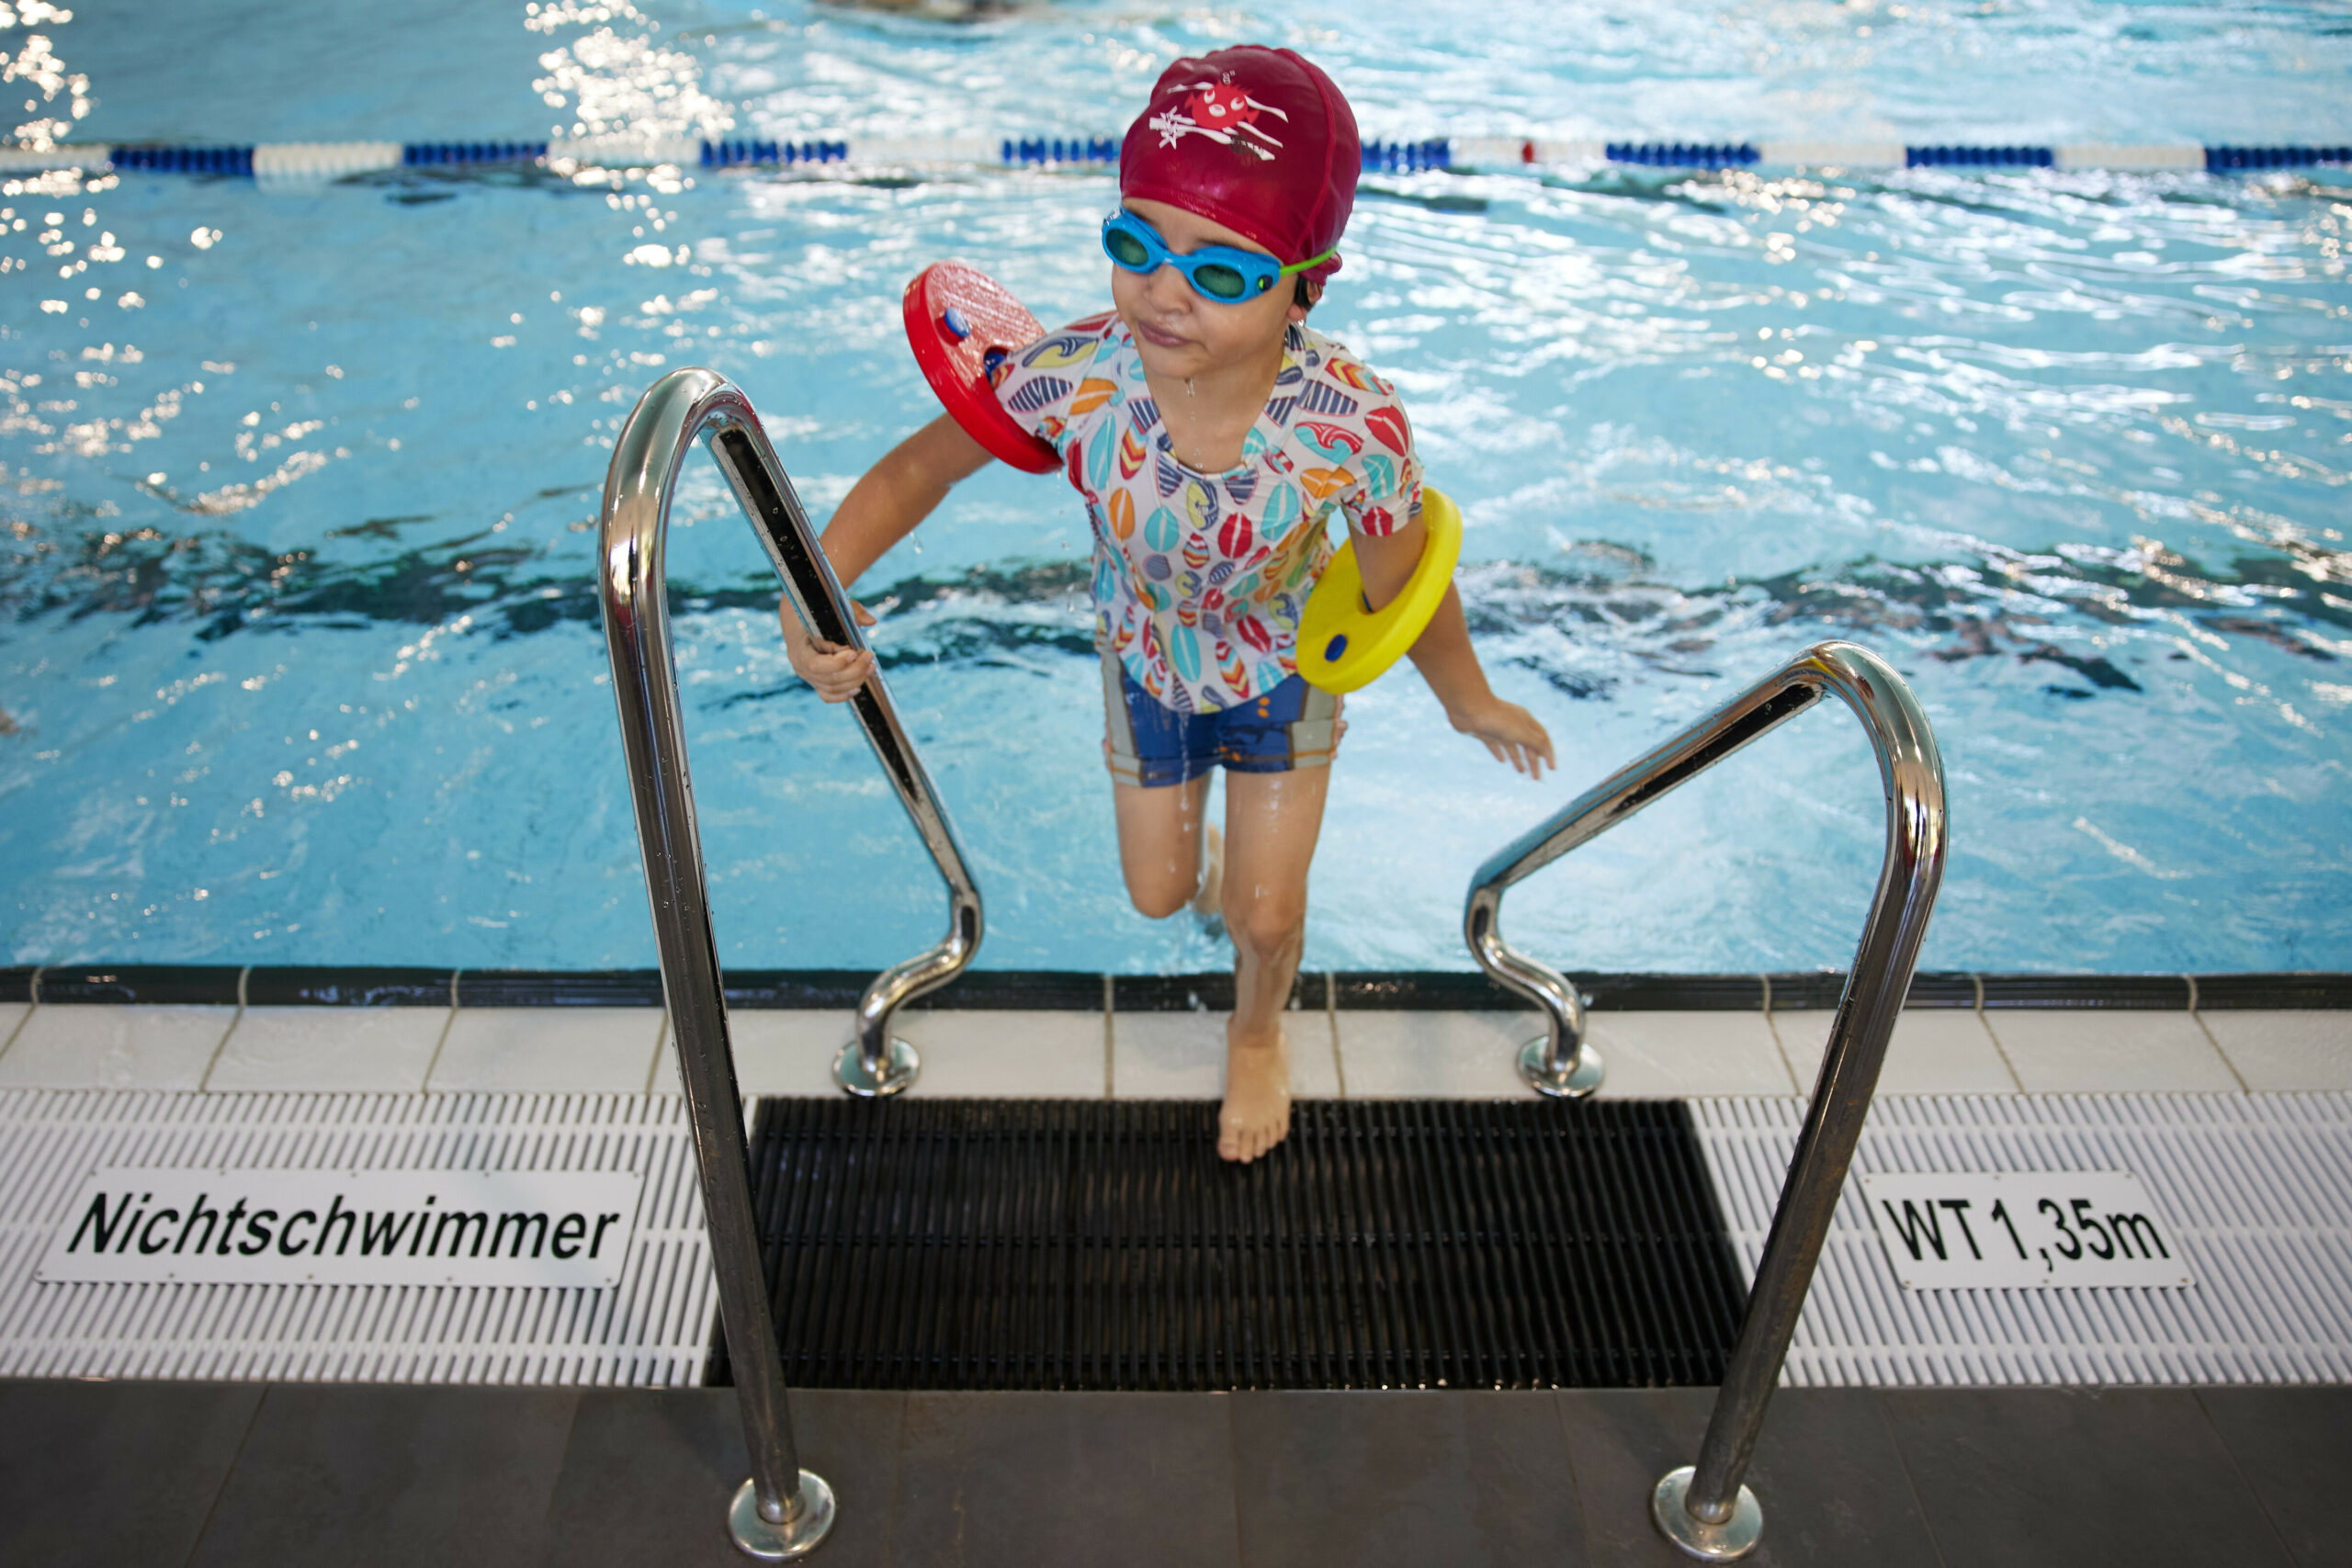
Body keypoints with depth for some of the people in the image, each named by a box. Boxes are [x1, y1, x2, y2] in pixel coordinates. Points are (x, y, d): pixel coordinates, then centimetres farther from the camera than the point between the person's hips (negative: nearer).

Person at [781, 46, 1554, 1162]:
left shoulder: (1351, 423, -40)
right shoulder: (1071, 380, -36)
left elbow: (1403, 592, -21)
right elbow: (920, 467, -19)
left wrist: (1472, 707, -5)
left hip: (1284, 671, -2)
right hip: (1146, 667, 2)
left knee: (1266, 918, 10)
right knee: (1157, 895, 23)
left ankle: (1256, 1036, 49)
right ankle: (1203, 854, 65)